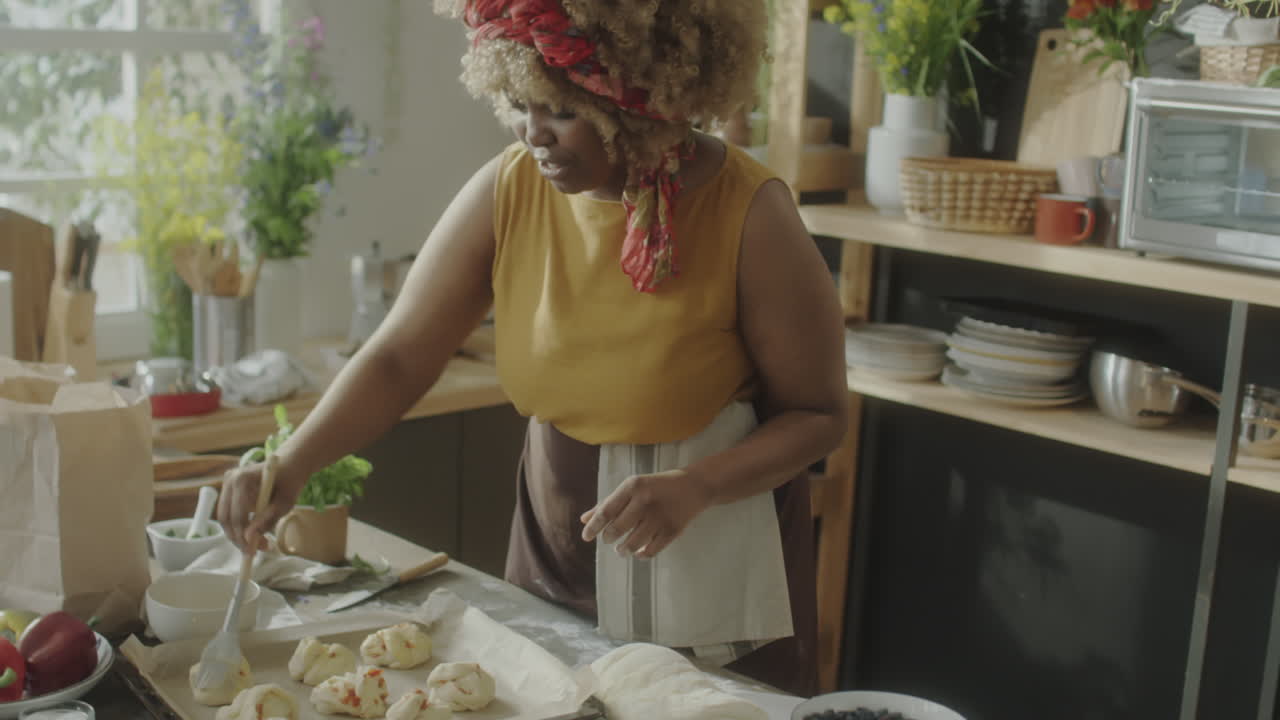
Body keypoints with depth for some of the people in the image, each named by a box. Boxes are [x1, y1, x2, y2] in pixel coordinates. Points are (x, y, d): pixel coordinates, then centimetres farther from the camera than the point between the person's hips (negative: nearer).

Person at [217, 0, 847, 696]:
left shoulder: (748, 212, -20)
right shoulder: (507, 190, -10)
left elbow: (818, 415, -12)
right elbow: (398, 358, -9)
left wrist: (693, 488, -27)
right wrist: (291, 463, -24)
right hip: (555, 552, 4)